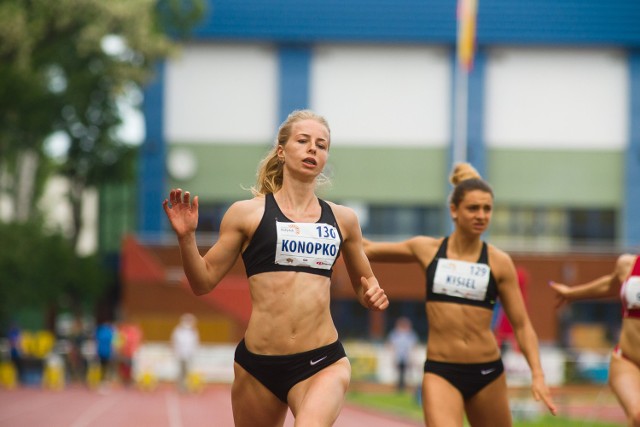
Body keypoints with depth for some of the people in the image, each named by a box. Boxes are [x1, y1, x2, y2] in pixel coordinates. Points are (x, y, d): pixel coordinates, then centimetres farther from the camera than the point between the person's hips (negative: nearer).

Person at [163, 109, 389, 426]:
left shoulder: (342, 219, 12)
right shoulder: (247, 213, 4)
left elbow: (363, 284, 25)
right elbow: (203, 282, 6)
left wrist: (372, 296, 3)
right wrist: (186, 237, -9)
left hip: (322, 364, 0)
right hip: (257, 364, 0)